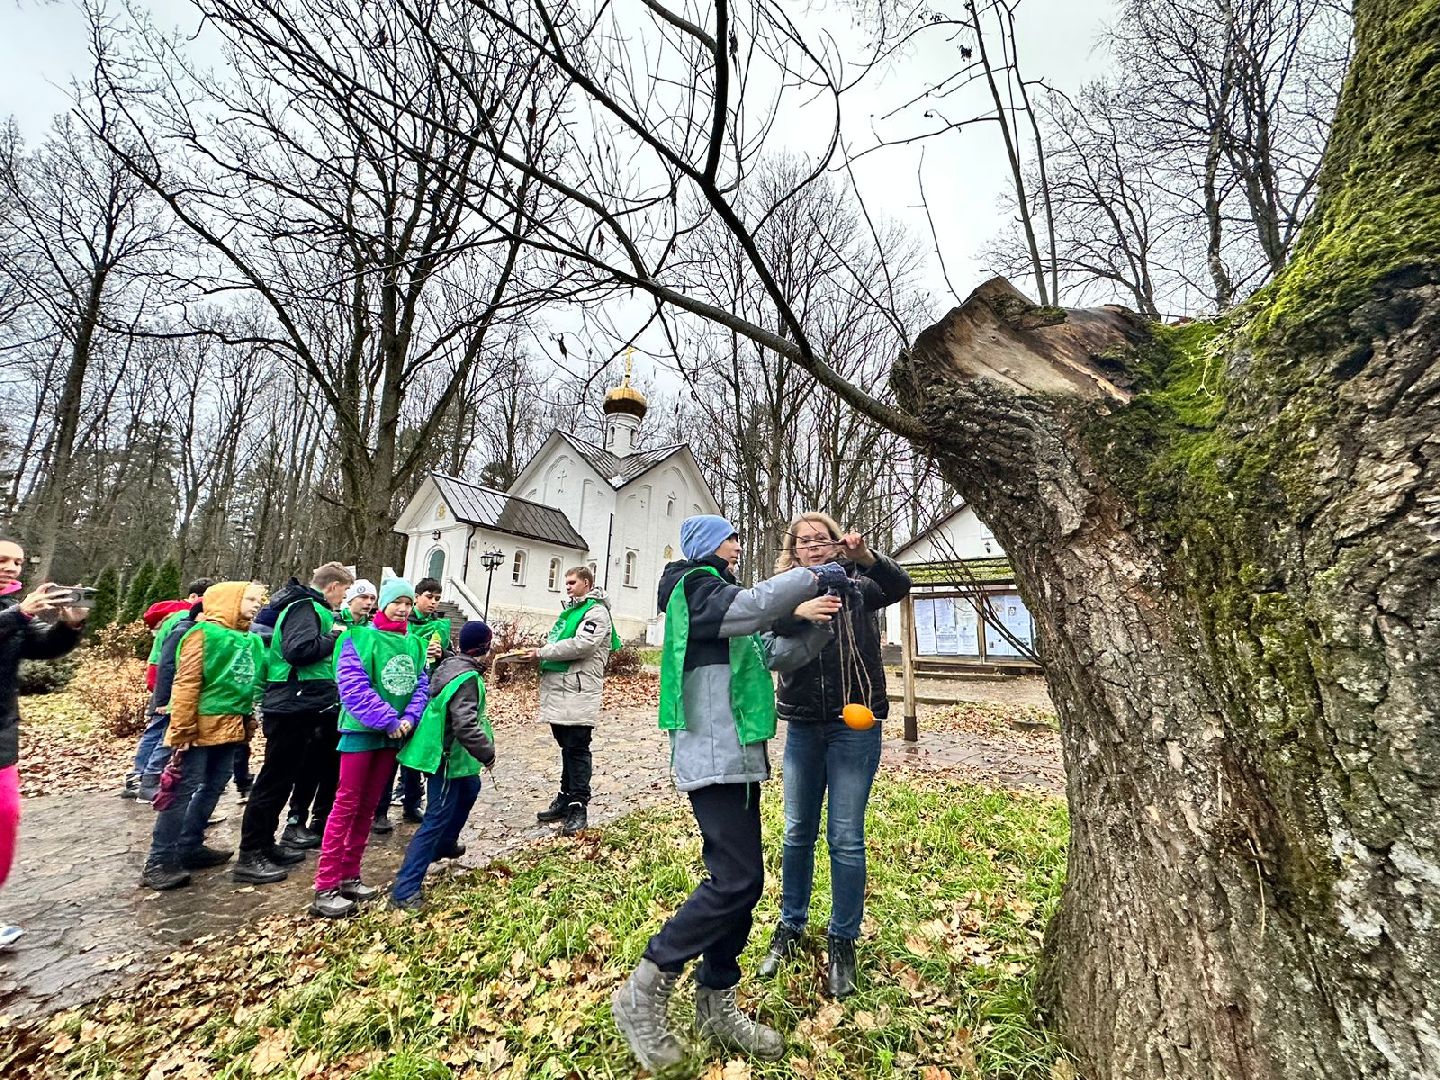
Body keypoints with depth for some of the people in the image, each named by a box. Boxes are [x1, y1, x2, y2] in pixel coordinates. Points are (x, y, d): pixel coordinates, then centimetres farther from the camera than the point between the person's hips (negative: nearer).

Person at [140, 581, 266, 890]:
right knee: (183, 791, -3)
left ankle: (190, 847, 29)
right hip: (202, 727, -8)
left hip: (230, 726, 8)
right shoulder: (204, 633, -13)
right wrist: (182, 729, -17)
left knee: (213, 787, 15)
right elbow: (186, 684, -15)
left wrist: (249, 719, 15)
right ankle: (158, 862, 7)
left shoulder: (253, 640, 10)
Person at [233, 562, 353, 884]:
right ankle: (249, 858, 9)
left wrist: (333, 637, 9)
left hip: (297, 707, 10)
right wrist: (334, 638, -16)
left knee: (283, 777, 18)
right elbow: (297, 649, -29)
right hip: (292, 707, -10)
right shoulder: (305, 607, -16)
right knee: (275, 779, -1)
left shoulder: (309, 607, 15)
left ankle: (265, 844, 29)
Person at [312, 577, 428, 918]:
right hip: (361, 731, -5)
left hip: (393, 735, 5)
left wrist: (408, 718, -15)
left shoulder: (415, 644, 5)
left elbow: (421, 685, 2)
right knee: (346, 806, -1)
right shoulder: (360, 638, -10)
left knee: (368, 807, 14)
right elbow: (355, 688, -18)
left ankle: (349, 877, 27)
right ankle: (325, 889, 9)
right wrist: (390, 720, -20)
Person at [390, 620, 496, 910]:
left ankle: (445, 844, 48)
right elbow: (466, 725, -31)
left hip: (446, 751, 10)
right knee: (437, 819, -3)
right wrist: (488, 753, -17)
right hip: (449, 757, -10)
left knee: (470, 789, 30)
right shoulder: (467, 677, -25)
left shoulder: (448, 664, 3)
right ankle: (404, 889, 2)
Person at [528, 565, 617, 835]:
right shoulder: (570, 610, 20)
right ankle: (565, 799, 27)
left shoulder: (596, 611, -8)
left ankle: (578, 807, 6)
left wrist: (543, 652, -14)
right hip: (559, 690, 9)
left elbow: (581, 644, -21)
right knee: (566, 747, 16)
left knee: (577, 749, -2)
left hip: (579, 692, -9)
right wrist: (541, 653, 6)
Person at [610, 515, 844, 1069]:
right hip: (713, 757, -9)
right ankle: (643, 994, 3)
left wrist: (818, 622, 4)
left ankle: (715, 1005, 25)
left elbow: (781, 655, 18)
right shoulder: (695, 586, -5)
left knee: (739, 881, 11)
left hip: (738, 757, 9)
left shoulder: (722, 597, 22)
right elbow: (749, 606, -25)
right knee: (736, 880, -11)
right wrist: (813, 577, -14)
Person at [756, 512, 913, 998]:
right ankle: (790, 926, 34)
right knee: (797, 833, 14)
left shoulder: (858, 585, 1)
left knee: (845, 838, 4)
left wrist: (865, 557, -35)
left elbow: (899, 584, -17)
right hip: (803, 726, 2)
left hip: (855, 724, -2)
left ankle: (842, 941, 25)